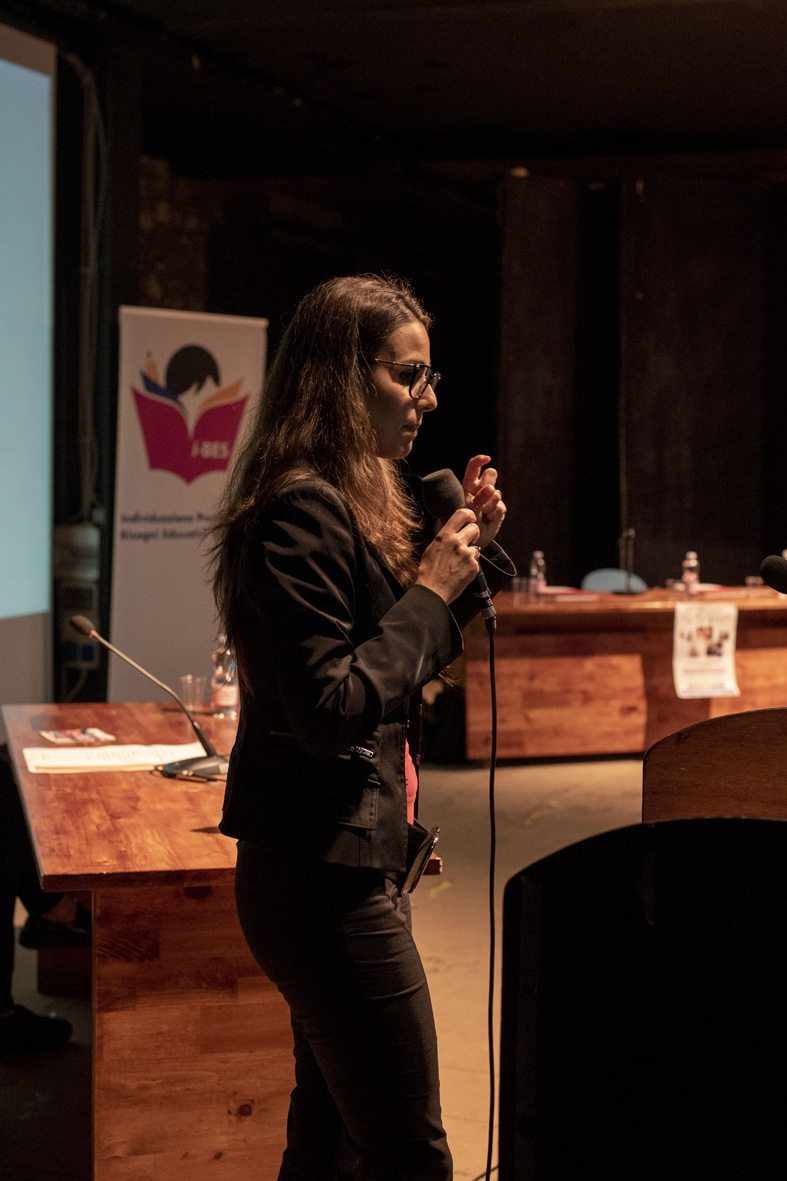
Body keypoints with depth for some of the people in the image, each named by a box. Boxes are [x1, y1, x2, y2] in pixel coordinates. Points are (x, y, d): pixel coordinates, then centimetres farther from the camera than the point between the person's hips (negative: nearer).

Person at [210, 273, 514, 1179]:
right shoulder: (300, 514, -18)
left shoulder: (356, 502, 13)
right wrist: (431, 589, -16)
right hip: (324, 876, -10)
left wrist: (470, 548, 8)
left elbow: (414, 658, 21)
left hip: (347, 864, 10)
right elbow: (332, 708, -24)